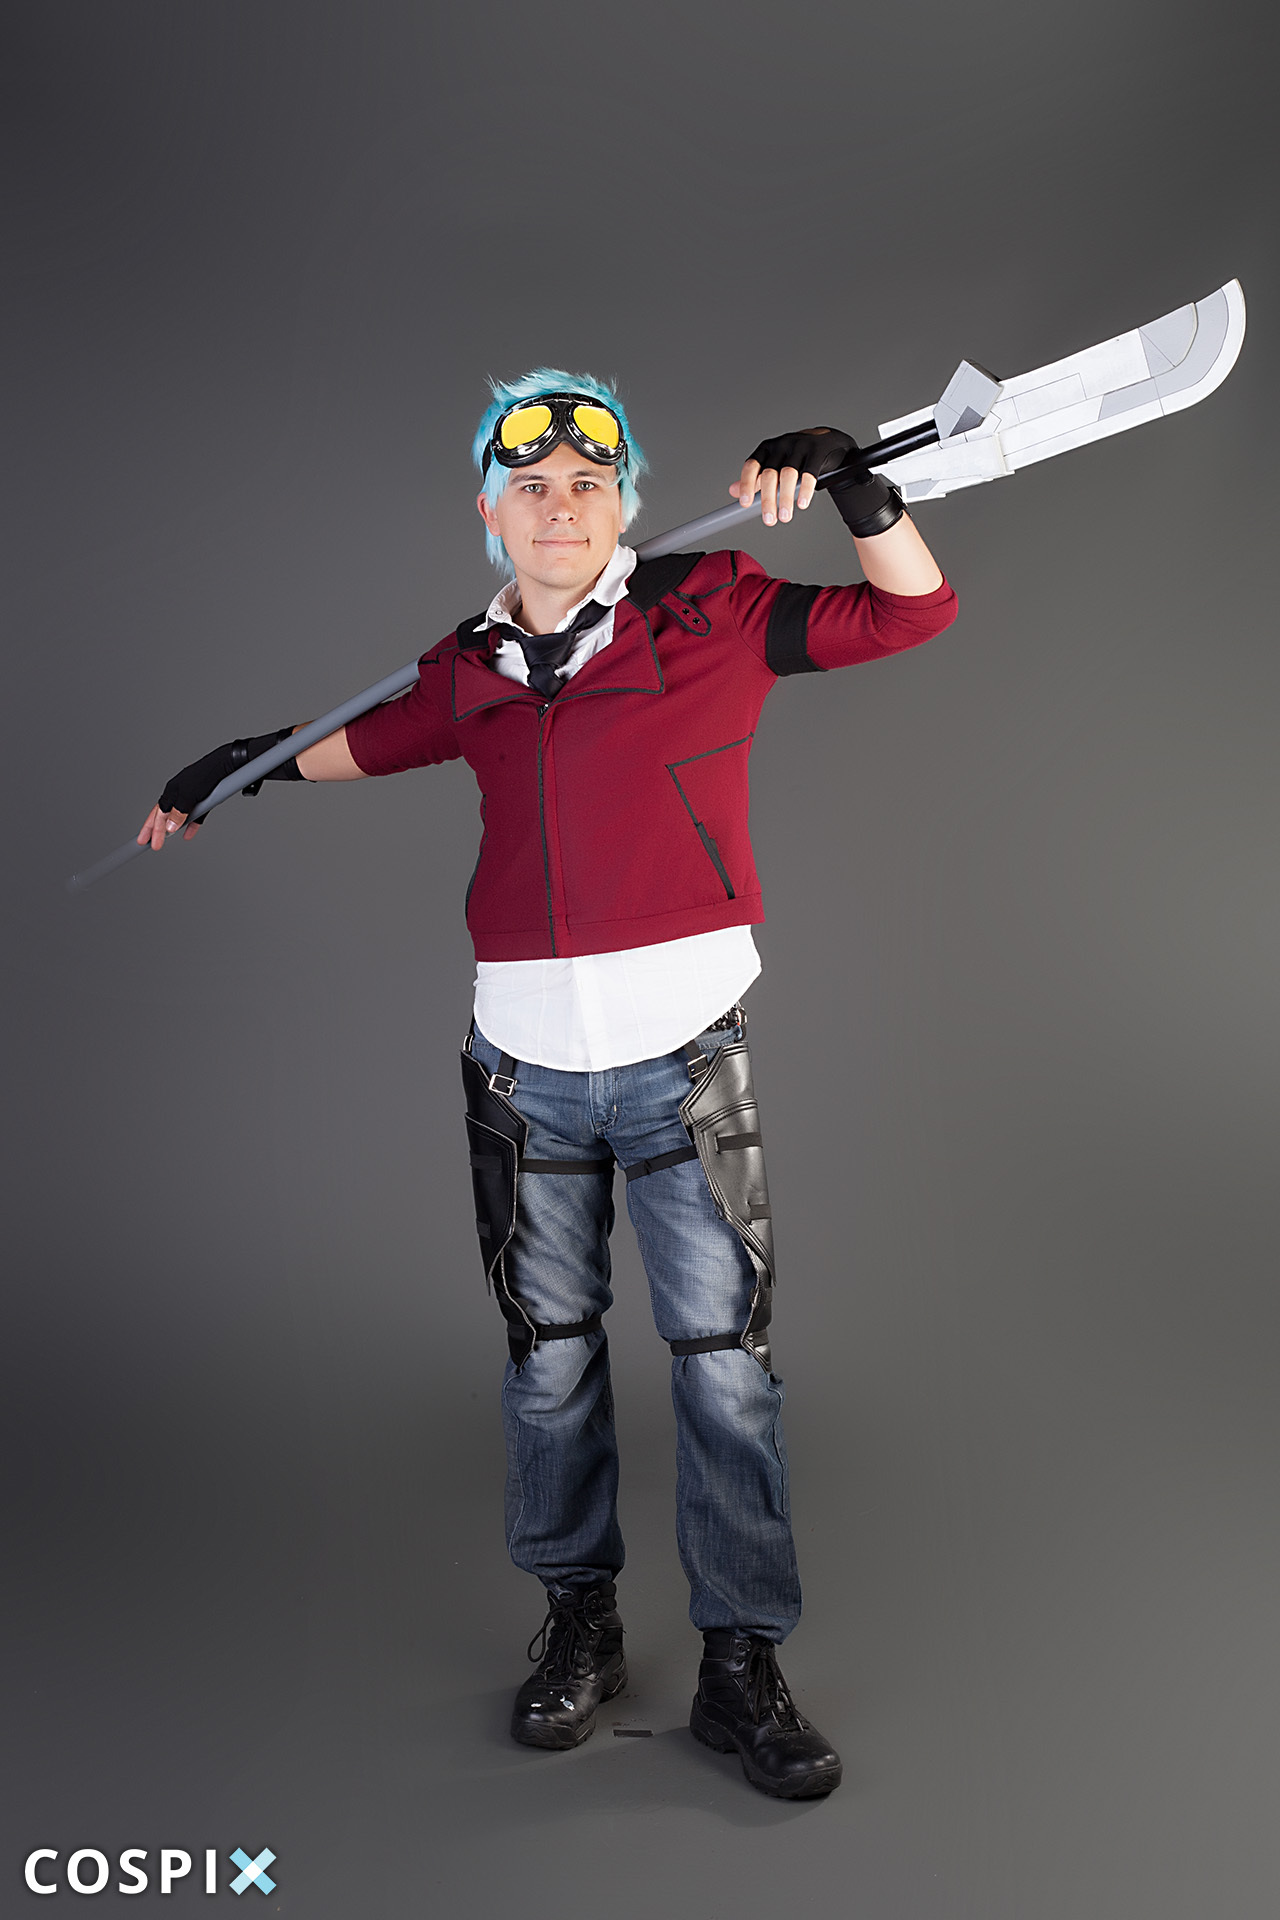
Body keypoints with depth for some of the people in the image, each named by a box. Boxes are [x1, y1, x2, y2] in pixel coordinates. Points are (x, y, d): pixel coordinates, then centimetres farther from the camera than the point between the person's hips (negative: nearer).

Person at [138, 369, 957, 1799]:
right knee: (549, 1354, 12)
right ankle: (578, 1617, 32)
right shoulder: (471, 671, 7)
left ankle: (741, 1663, 18)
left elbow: (911, 611, 1)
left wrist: (855, 487, -14)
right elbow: (372, 741, 28)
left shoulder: (709, 611, -1)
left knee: (723, 1358, 1)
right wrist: (250, 763, 31)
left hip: (683, 1060, -2)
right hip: (524, 1066, 3)